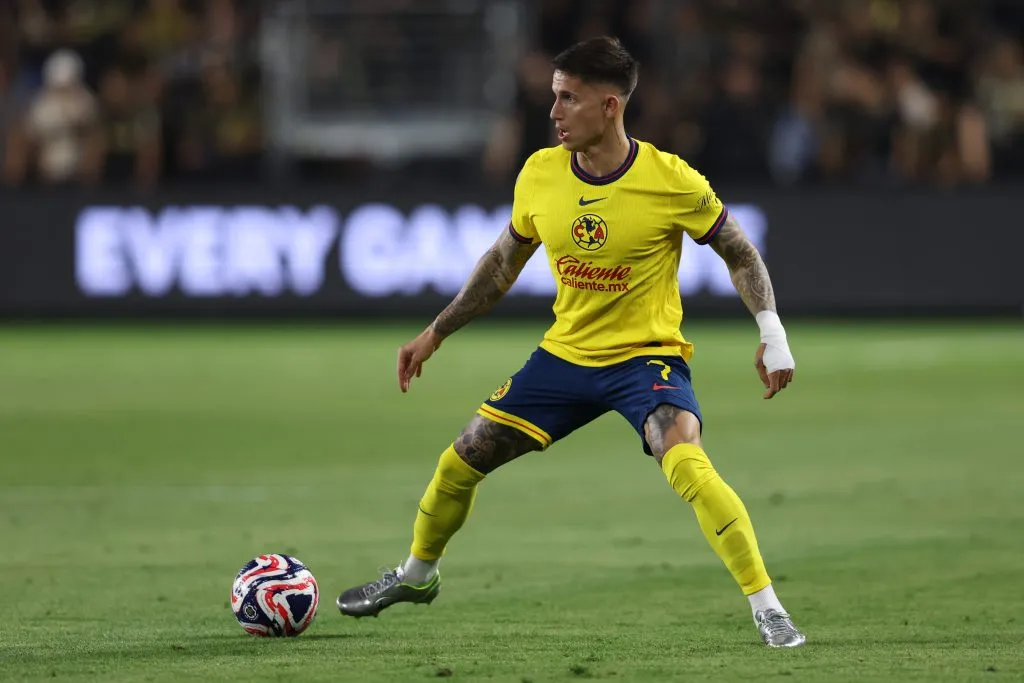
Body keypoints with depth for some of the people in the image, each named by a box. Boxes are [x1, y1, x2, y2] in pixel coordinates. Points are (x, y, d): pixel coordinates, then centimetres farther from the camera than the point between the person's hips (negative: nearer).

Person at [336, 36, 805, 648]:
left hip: (648, 357, -5)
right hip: (566, 354, 5)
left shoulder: (671, 182, -19)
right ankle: (417, 575, 37)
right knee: (461, 460, 8)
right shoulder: (540, 174, -5)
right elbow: (504, 262, 12)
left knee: (687, 465, -32)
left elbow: (741, 254, -5)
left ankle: (768, 609, -23)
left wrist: (773, 333, -16)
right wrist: (437, 332, 14)